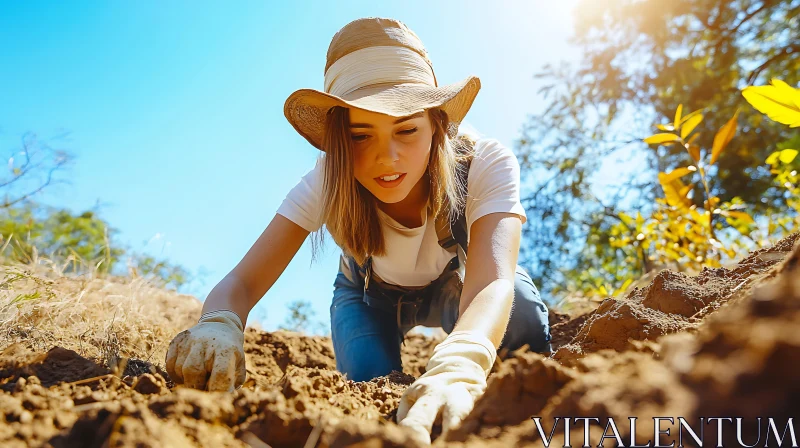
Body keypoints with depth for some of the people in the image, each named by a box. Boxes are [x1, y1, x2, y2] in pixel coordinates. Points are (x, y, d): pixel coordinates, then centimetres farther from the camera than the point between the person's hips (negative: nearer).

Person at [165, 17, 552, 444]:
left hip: (452, 286, 0)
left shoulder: (487, 165, -36)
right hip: (369, 293, 1)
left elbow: (492, 281, -52)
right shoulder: (326, 183, -32)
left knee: (522, 317, -31)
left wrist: (457, 365, -74)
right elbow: (241, 283, -36)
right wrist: (218, 324, -61)